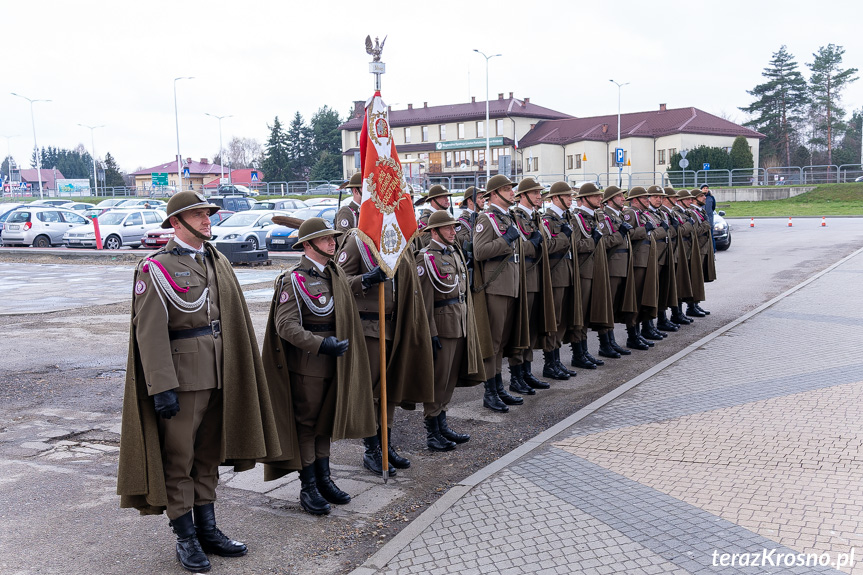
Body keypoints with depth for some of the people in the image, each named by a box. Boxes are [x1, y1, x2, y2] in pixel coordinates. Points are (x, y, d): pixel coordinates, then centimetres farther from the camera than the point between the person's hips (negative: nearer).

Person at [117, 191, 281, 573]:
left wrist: (237, 372, 14)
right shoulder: (157, 268, -8)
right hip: (181, 376, -6)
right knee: (178, 459, 3)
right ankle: (186, 538, 16)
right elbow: (150, 332, -14)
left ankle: (208, 530, 26)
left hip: (219, 375, 7)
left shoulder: (218, 262, 12)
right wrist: (161, 387, -19)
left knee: (208, 455, 15)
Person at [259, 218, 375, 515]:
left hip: (333, 360, 8)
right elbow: (285, 325, -21)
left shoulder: (335, 273, 10)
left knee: (326, 421, 16)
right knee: (306, 423, 3)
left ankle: (324, 480, 28)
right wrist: (321, 344, -28)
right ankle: (308, 487, 13)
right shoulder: (294, 279, -14)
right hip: (306, 364, -7)